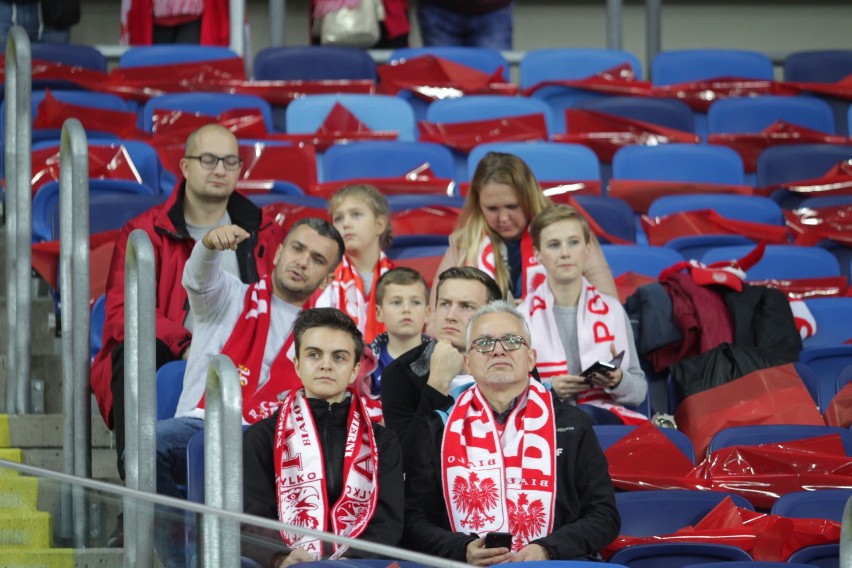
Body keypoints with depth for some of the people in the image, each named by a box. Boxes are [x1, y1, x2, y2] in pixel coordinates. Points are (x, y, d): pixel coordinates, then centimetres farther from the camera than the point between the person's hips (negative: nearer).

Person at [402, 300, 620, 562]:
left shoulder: (571, 424, 16)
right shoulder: (435, 428, 15)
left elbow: (604, 515, 11)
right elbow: (413, 521, 11)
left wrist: (548, 549, -6)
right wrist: (462, 550, -8)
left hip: (554, 562, 1)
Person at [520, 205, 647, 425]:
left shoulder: (612, 310, 12)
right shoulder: (522, 316, 6)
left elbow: (639, 392, 12)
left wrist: (618, 381, -10)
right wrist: (549, 389, -15)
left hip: (606, 416, 1)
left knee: (586, 415, -39)